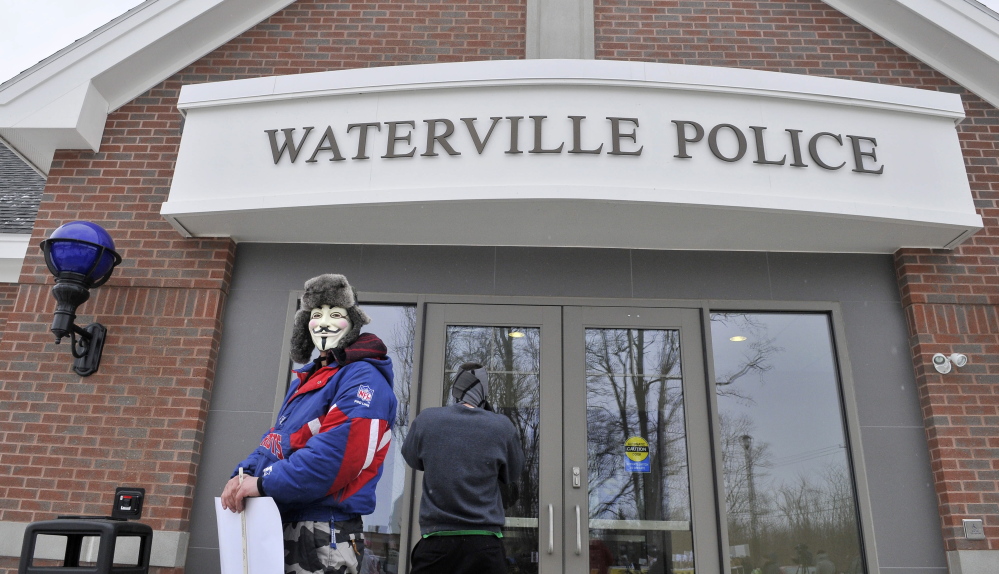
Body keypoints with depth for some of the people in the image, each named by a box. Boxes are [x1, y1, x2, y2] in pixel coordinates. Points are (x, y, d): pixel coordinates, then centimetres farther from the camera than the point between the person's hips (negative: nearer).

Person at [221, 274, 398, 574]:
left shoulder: (363, 379, -12)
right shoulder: (307, 379, 18)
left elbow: (336, 453, -23)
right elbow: (277, 441, 15)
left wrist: (264, 484, -22)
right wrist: (245, 474, -4)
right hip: (284, 527, 8)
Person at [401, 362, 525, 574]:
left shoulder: (426, 420, -4)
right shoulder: (502, 427, -5)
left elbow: (412, 459, 16)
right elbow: (512, 474, 11)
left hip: (436, 541, 0)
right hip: (484, 543, 0)